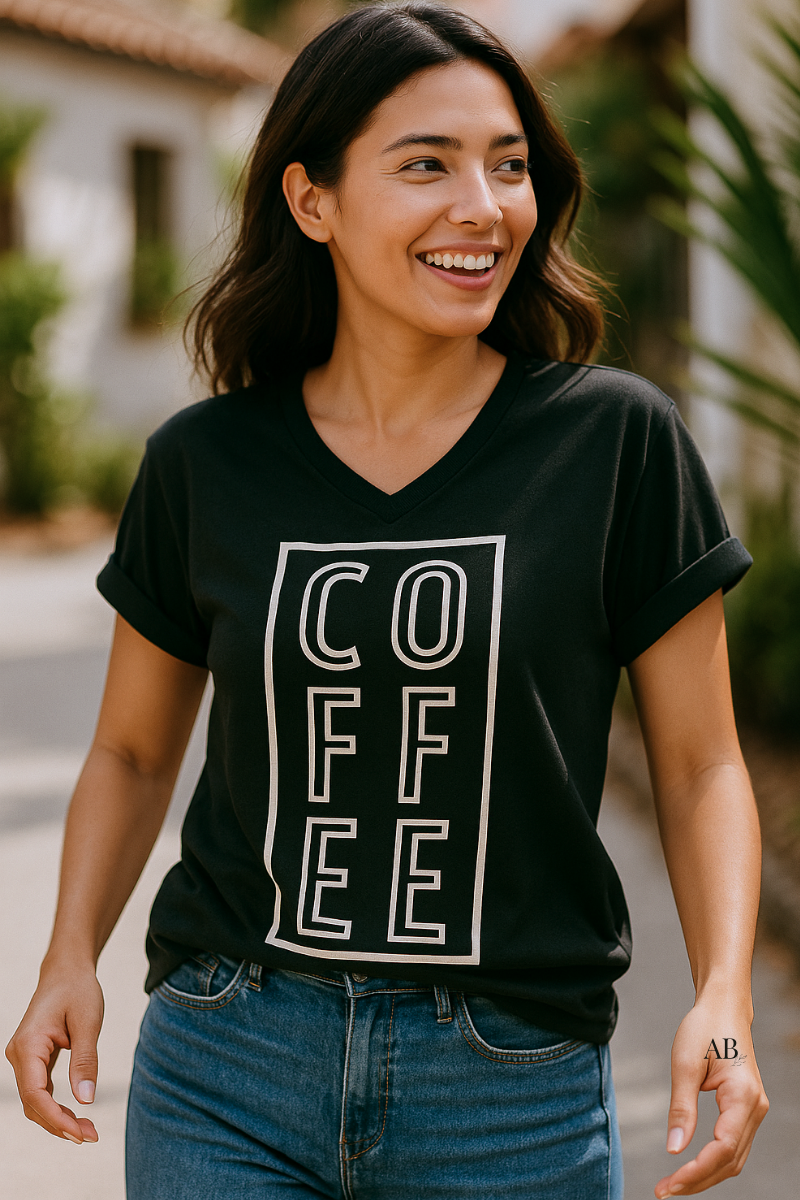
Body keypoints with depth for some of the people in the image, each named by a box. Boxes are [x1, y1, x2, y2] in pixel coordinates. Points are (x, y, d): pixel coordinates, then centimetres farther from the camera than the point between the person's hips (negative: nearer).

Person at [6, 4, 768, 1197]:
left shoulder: (617, 440, -6)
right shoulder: (205, 463, 0)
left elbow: (699, 764, 0)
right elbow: (133, 751, 11)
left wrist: (723, 997, -15)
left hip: (515, 1094, -1)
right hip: (226, 1075, 1)